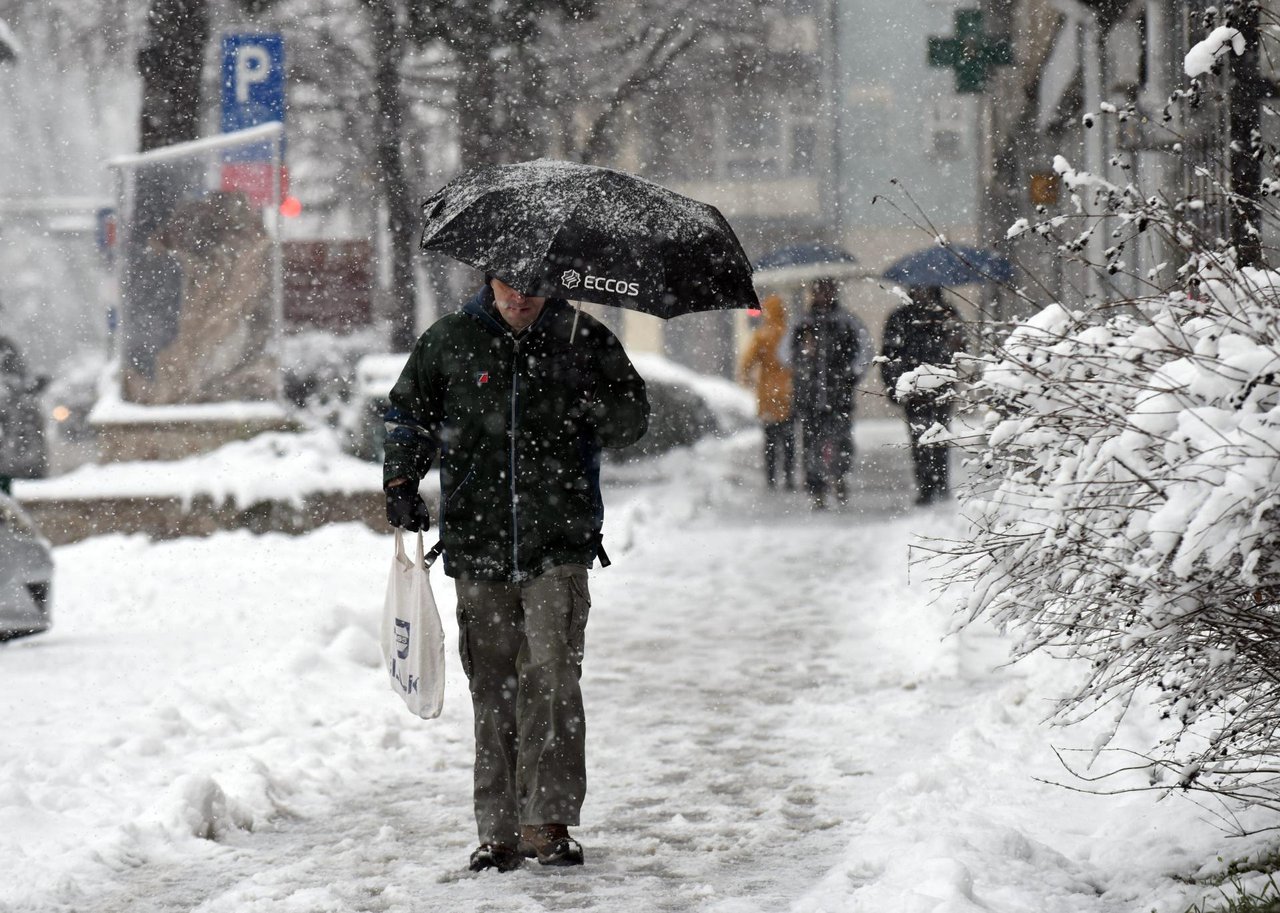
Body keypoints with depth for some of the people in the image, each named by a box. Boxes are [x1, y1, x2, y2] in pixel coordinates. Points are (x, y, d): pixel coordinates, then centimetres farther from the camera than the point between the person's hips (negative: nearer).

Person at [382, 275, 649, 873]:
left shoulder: (584, 341, 3)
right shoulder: (450, 341, 5)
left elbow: (635, 416, 10)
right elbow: (407, 412, 18)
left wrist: (601, 411, -11)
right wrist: (400, 480, 4)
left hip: (558, 547, -1)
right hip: (477, 545, 1)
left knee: (552, 677, -12)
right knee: (494, 690, 4)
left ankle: (548, 822, -7)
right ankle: (499, 831, 11)